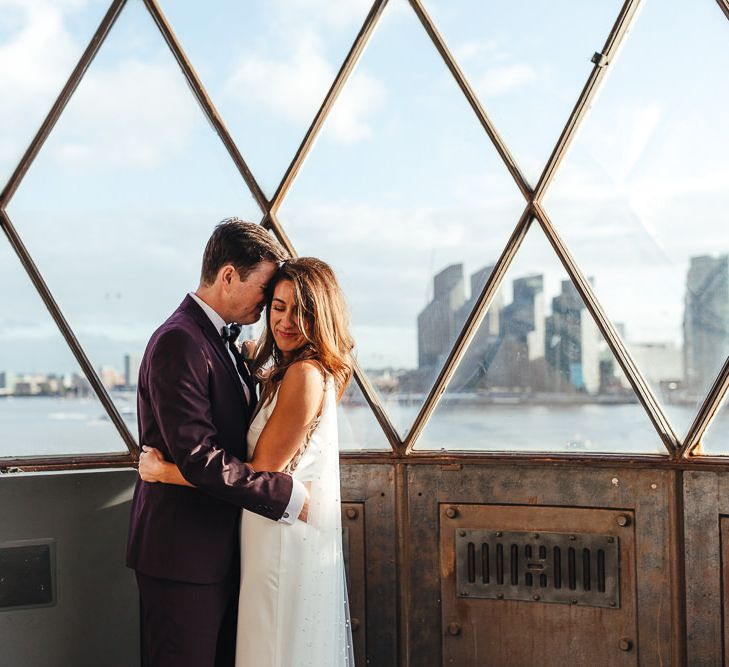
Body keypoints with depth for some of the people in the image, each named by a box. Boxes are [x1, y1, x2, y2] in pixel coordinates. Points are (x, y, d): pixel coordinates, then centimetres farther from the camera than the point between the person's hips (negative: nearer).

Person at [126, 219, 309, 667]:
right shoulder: (179, 342, -18)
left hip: (219, 546, 10)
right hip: (183, 551, -10)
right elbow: (198, 457, -25)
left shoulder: (220, 341, 14)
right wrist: (287, 495, -21)